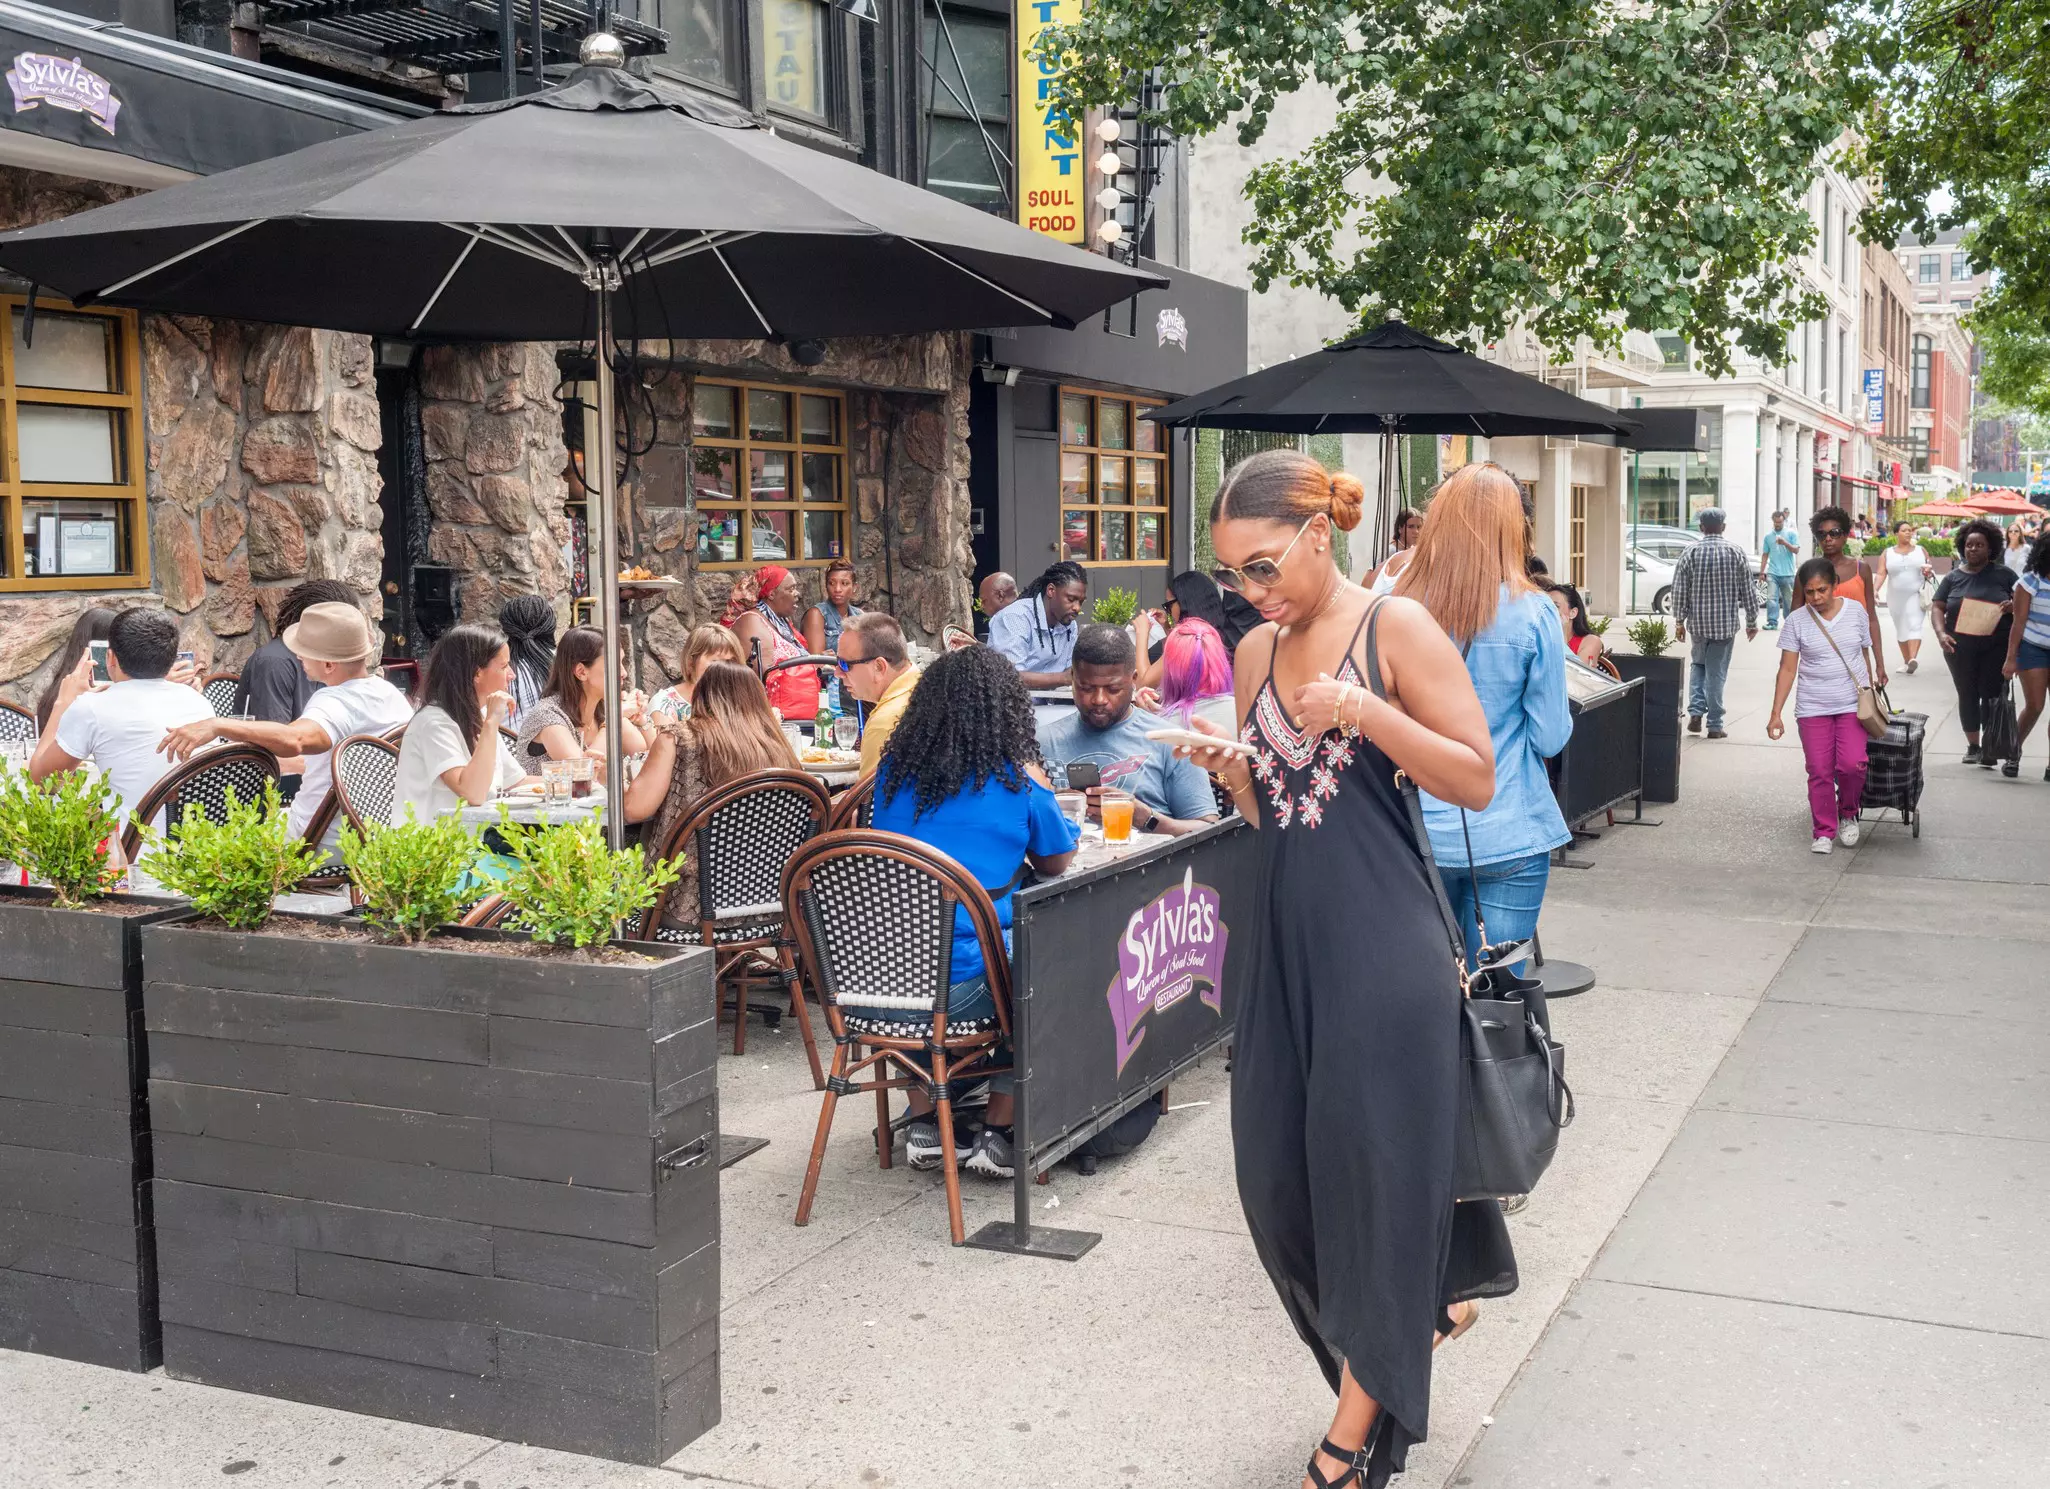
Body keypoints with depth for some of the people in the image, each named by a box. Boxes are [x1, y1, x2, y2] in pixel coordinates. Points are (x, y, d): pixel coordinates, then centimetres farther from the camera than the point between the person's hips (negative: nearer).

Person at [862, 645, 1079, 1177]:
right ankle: (998, 1135, 19)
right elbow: (1058, 862, 12)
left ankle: (924, 1122, 35)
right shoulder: (1018, 779, -5)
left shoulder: (894, 770, 7)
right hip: (963, 987, -5)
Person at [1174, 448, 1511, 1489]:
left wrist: (1364, 712, -21)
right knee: (1276, 1173, 9)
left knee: (1374, 1161, -2)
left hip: (1382, 943, -7)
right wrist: (1228, 769, -4)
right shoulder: (1255, 654, 11)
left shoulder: (1395, 627, -6)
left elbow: (1477, 780, -9)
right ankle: (1428, 1302, 36)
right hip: (1287, 937, 7)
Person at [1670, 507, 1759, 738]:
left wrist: (1679, 621, 6)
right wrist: (1751, 621, 9)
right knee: (1717, 672, 3)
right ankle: (1715, 725, 5)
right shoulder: (1735, 552, -3)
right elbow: (1748, 589, 0)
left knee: (1698, 664, 20)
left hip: (1699, 622, 1)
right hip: (1726, 622, -1)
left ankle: (1696, 712, 5)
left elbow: (1679, 590, -2)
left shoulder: (1690, 553, -3)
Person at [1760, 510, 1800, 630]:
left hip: (1787, 574, -1)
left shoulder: (1791, 533, 3)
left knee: (1788, 600, 6)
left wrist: (1785, 543, -19)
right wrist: (1762, 571, 9)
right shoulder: (1768, 536, 10)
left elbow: (1796, 550, -2)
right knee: (1771, 598, -10)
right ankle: (1772, 622, -11)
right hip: (1772, 573, 1)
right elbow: (1765, 554, 14)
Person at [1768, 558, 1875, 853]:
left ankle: (1848, 813, 13)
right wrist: (1776, 714, -7)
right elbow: (1787, 669, -2)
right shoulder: (1797, 620, -2)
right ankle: (1824, 832, 13)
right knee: (1819, 772, -1)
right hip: (1812, 708, 0)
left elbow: (1865, 656, 11)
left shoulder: (1855, 610, 2)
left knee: (1852, 764, -14)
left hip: (1853, 705, 0)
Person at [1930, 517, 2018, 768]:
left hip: (1996, 646, -2)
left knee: (1992, 695, -6)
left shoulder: (2003, 574, 3)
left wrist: (2014, 605, -16)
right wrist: (1941, 633, -13)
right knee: (1967, 695, 8)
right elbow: (1937, 607, 5)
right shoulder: (1953, 578, 8)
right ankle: (1972, 746, 17)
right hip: (1960, 648, 2)